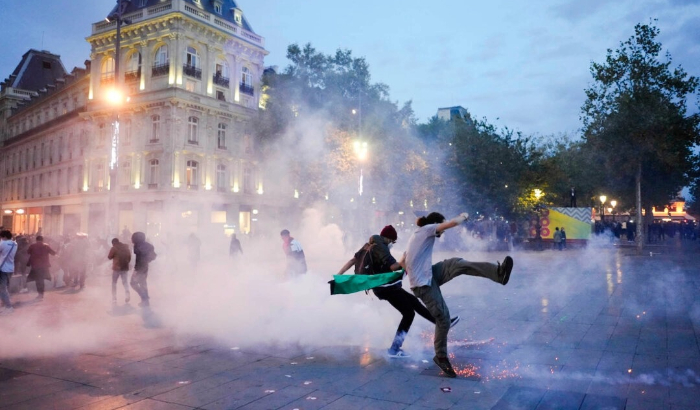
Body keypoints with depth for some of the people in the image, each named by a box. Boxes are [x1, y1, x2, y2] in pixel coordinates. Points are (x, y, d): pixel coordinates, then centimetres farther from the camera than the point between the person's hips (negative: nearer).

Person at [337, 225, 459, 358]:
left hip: (388, 287, 10)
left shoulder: (369, 246, 10)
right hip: (387, 288, -10)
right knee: (409, 313, -3)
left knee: (414, 302, 19)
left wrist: (338, 275, 12)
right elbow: (392, 266, -28)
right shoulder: (381, 247, -18)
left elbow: (353, 260, 10)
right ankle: (394, 349, 0)